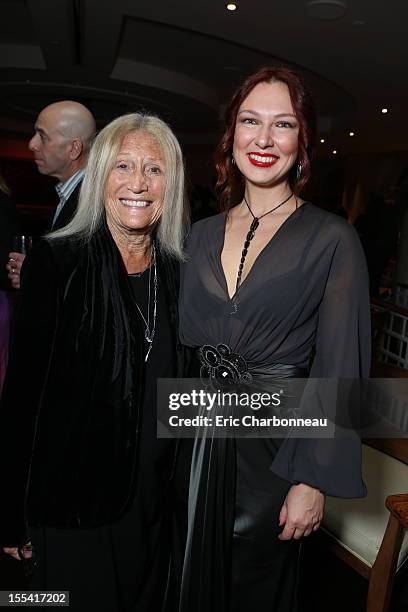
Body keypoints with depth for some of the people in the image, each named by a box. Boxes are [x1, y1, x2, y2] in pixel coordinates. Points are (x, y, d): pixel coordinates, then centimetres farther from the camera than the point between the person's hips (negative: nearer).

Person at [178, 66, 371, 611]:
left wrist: (312, 483, -12)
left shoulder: (332, 239, -11)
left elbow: (339, 371, -12)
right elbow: (184, 344, 8)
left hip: (273, 444, -4)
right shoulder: (203, 235, 3)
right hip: (199, 438, 4)